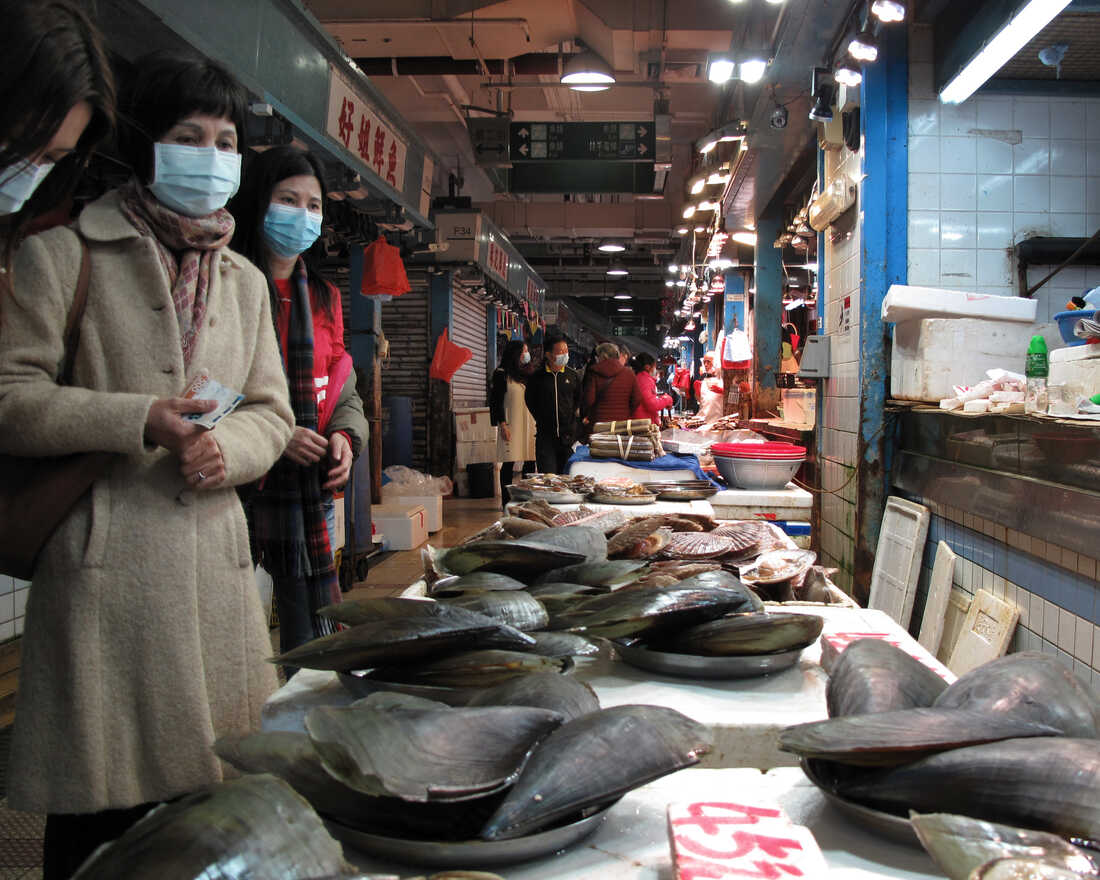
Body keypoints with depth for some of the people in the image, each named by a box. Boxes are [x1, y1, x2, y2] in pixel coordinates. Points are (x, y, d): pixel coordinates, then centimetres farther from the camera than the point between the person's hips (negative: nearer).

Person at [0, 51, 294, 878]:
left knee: (215, 806, 9)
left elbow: (272, 412, 16)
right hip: (104, 559, -4)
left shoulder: (246, 280, 17)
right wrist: (142, 420, -17)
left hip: (216, 557, 5)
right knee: (101, 809, 1)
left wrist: (228, 448, -6)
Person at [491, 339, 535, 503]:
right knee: (509, 463, -5)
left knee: (530, 462, 2)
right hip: (512, 425, -6)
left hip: (529, 424, 6)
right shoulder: (502, 374, -3)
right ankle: (506, 501, 0)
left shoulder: (526, 374, 16)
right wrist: (503, 425, -13)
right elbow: (497, 401, -7)